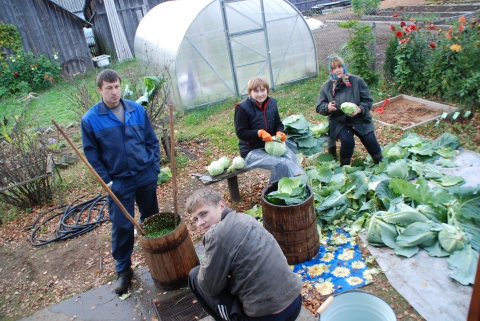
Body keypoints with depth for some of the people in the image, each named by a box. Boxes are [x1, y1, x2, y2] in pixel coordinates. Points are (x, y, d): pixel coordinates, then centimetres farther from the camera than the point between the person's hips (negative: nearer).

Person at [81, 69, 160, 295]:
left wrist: (154, 167, -1)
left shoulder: (137, 110, -1)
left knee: (152, 221, 16)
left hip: (146, 178, 3)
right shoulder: (90, 120, -7)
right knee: (122, 227, 4)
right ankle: (123, 270, 25)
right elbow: (91, 155, -3)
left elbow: (152, 141, 5)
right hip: (119, 183, -2)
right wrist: (106, 181, -9)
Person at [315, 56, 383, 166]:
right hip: (339, 121, -1)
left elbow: (368, 100, -2)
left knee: (370, 141, -13)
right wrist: (328, 107, -25)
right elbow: (319, 107, -1)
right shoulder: (326, 87, -2)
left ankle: (380, 164, 17)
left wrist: (359, 109, -23)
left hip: (360, 119, 1)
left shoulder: (356, 81, -3)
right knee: (347, 141, -27)